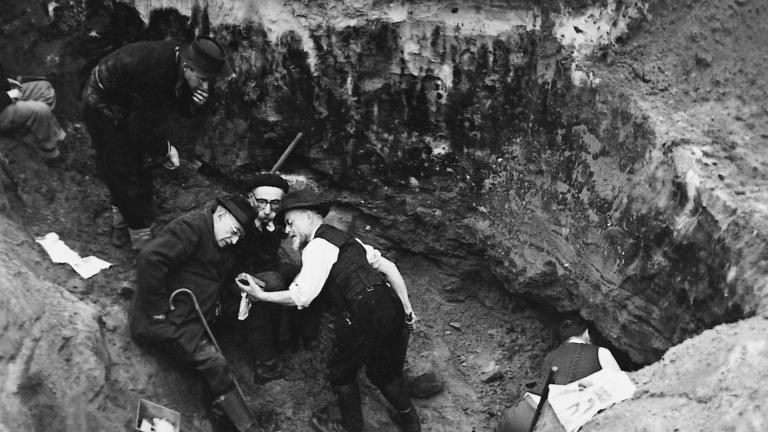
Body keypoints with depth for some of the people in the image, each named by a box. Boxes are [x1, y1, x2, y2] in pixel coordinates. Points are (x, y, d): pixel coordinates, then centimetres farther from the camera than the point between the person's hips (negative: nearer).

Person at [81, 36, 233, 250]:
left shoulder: (180, 57, -16)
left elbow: (183, 107, -3)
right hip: (103, 104, -9)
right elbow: (144, 128, -31)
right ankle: (141, 239, 7)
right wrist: (166, 149, -15)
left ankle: (121, 228, 32)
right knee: (124, 171, -4)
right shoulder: (155, 75, -41)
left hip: (127, 105, 9)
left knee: (142, 162, 15)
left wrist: (193, 100, -26)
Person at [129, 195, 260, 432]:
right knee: (214, 363, -21)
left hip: (193, 320, 12)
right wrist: (158, 309, -24)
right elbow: (149, 258, -28)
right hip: (167, 321, -12)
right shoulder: (191, 227, -16)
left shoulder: (225, 249, 15)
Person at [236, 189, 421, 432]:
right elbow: (389, 268, 20)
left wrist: (260, 295, -6)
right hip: (391, 309, 9)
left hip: (364, 315, -9)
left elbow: (302, 297, -15)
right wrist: (406, 309, 21)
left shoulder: (317, 246, -4)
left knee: (341, 373, 15)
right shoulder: (345, 239, 23)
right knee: (383, 370, 28)